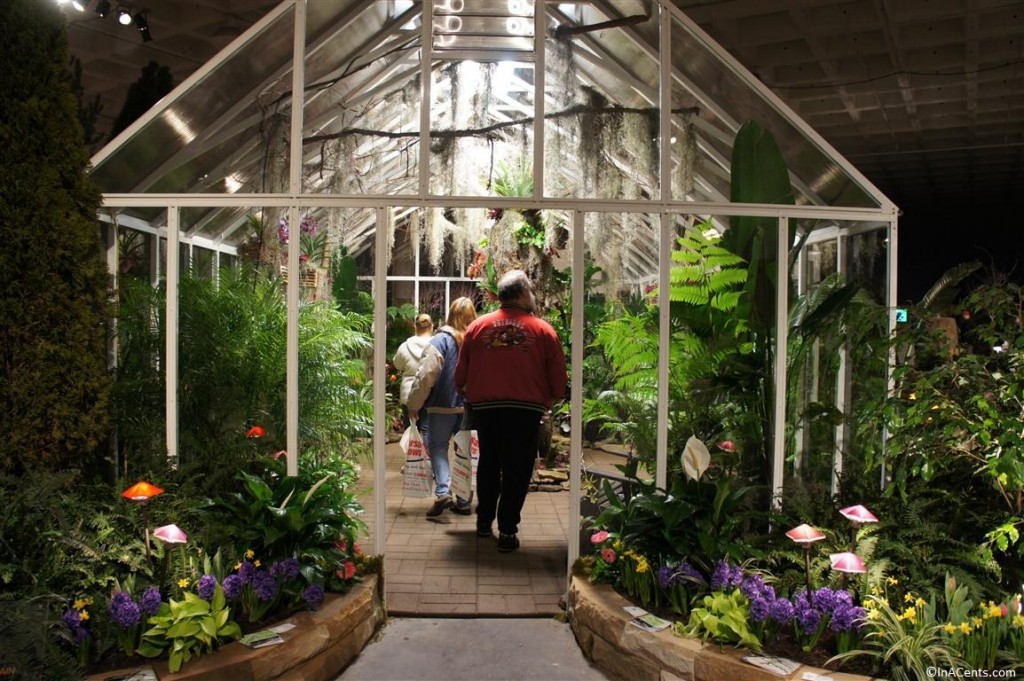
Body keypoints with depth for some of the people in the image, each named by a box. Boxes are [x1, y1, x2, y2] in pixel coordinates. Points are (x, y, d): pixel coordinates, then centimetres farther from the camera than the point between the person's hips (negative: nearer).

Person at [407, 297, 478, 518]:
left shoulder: (441, 340, -9)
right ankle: (464, 501, 13)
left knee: (438, 446, 8)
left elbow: (426, 375, -11)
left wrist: (414, 404, -2)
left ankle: (443, 491, -10)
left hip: (443, 405, -3)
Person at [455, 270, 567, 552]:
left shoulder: (477, 326, 2)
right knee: (517, 470, 7)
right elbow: (559, 380, -1)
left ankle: (484, 521, 31)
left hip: (485, 406, 3)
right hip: (526, 409, -2)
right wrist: (549, 401, 18)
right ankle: (507, 531, 7)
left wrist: (470, 396, 24)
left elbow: (461, 375, 6)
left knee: (488, 464, 20)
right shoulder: (543, 330, -2)